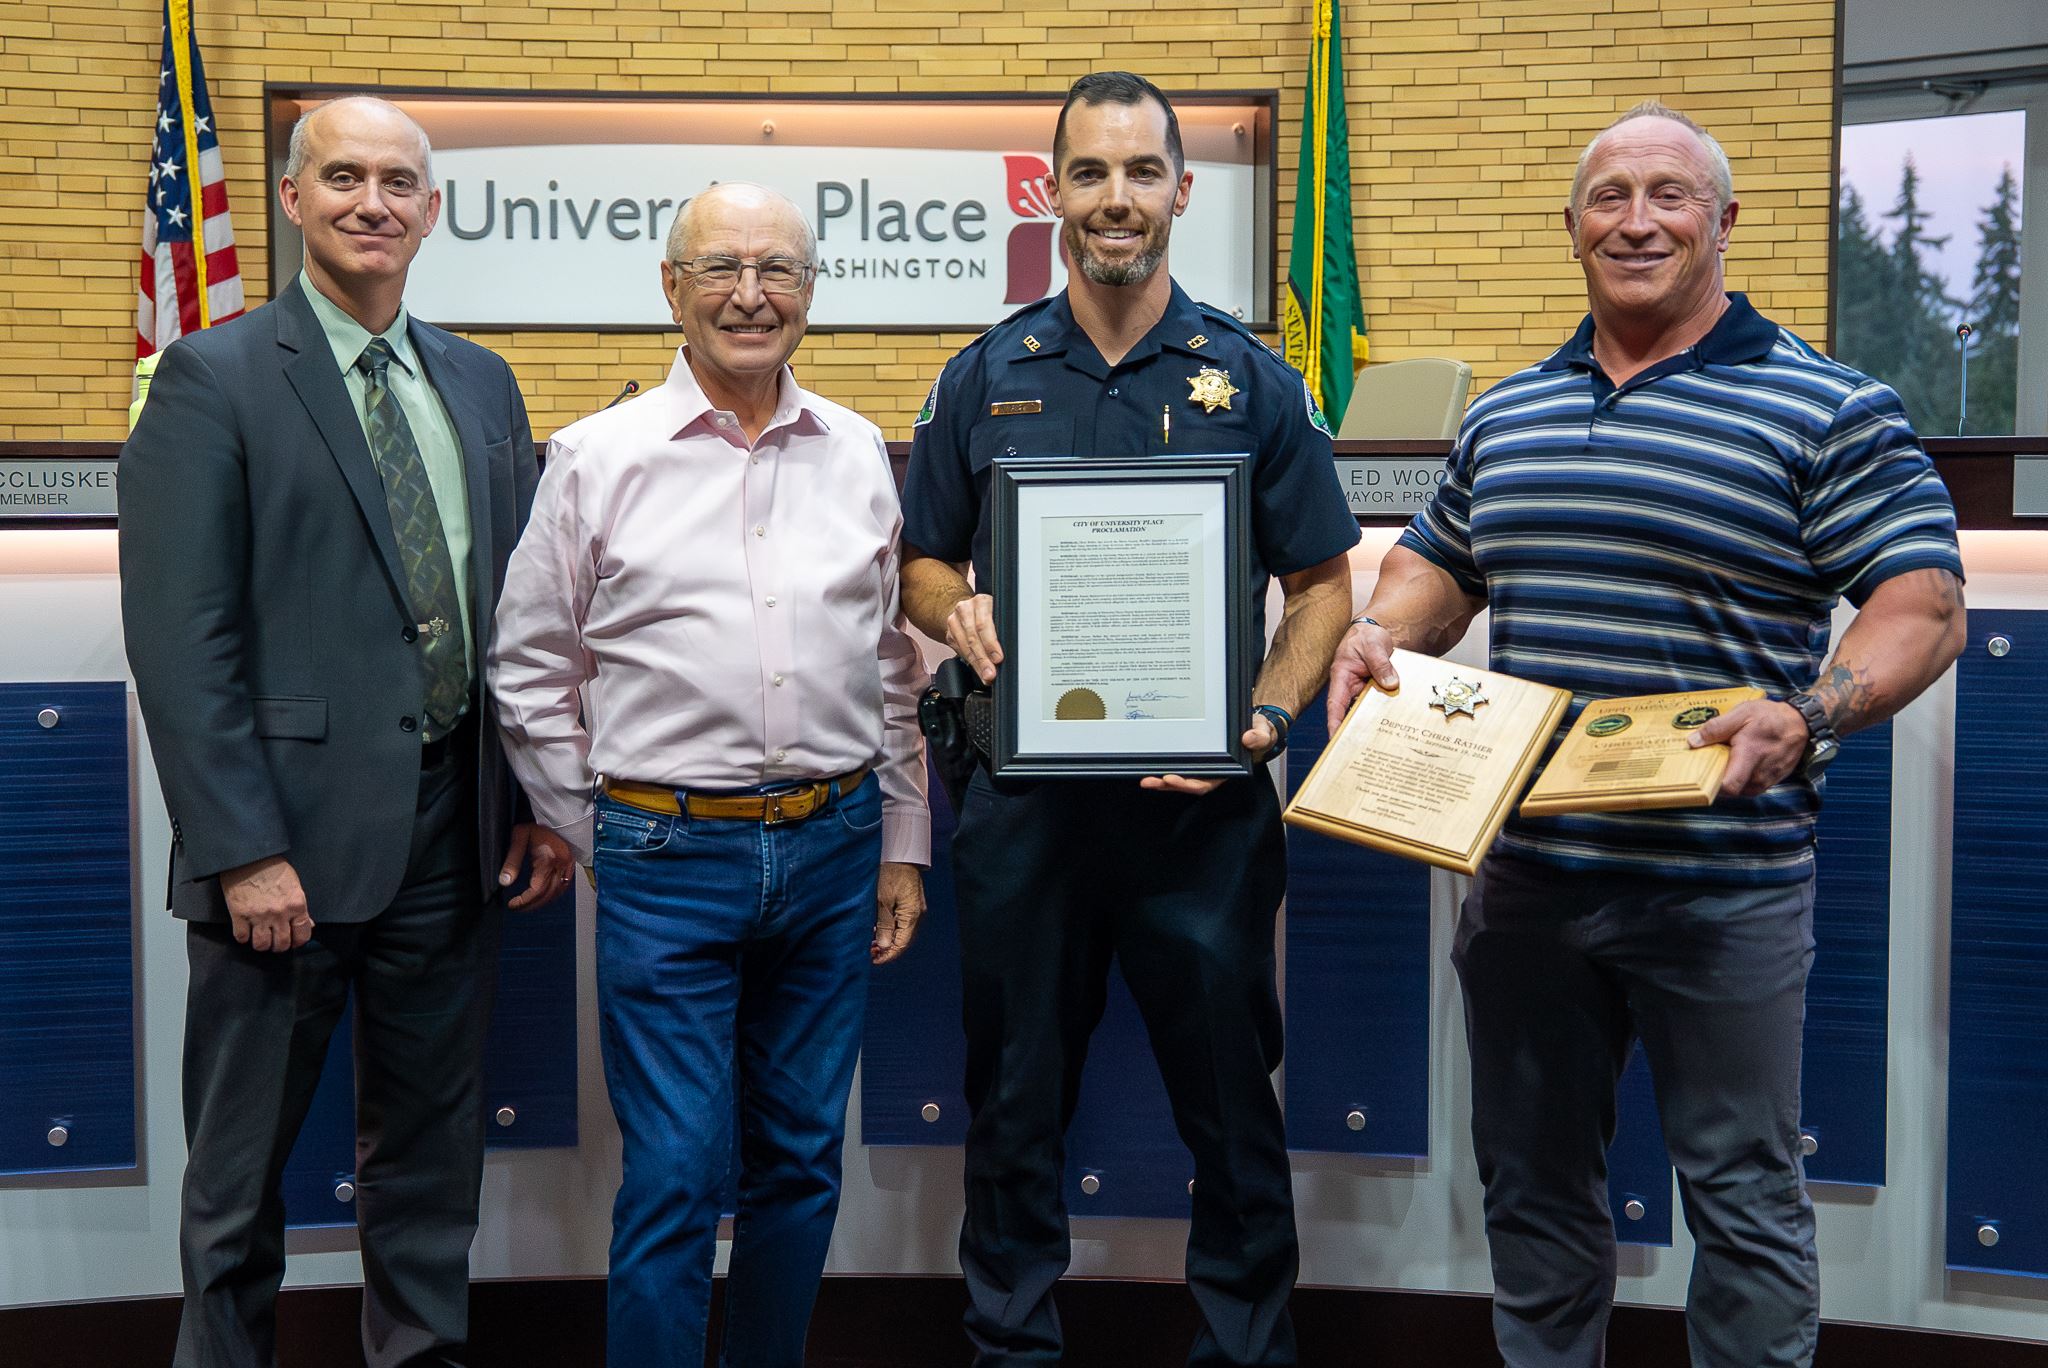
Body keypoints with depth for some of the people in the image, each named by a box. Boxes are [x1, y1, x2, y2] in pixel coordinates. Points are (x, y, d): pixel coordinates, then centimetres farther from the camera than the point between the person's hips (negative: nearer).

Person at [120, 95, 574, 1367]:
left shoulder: (483, 383, 11)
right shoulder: (214, 378, -5)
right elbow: (179, 638, -11)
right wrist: (243, 851, -16)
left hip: (455, 827, 5)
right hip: (292, 831, -5)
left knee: (434, 1145, 16)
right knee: (242, 1162, 10)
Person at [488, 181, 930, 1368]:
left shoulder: (859, 453, 8)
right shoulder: (599, 457, -1)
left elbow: (896, 667, 13)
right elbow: (530, 672, 5)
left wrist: (902, 845, 11)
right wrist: (597, 832, 4)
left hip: (835, 847, 3)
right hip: (669, 857, -3)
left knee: (803, 1159, 13)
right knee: (677, 1175, -1)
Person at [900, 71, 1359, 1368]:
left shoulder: (1252, 380, 2)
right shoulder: (986, 379, 6)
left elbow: (1322, 584, 3)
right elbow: (924, 567, 12)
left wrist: (1268, 716, -13)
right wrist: (958, 613, -11)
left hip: (1202, 804, -1)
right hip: (1026, 799, 2)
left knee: (1230, 1099, 9)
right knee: (1017, 1100, 12)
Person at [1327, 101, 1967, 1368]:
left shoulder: (1829, 409, -4)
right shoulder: (1505, 413, 13)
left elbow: (1924, 608, -9)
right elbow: (1438, 564, 22)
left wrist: (1809, 714, -26)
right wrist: (1379, 637, 1)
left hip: (1722, 882, -5)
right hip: (1522, 870, 5)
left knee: (1743, 1194, 8)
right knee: (1534, 1181, 17)